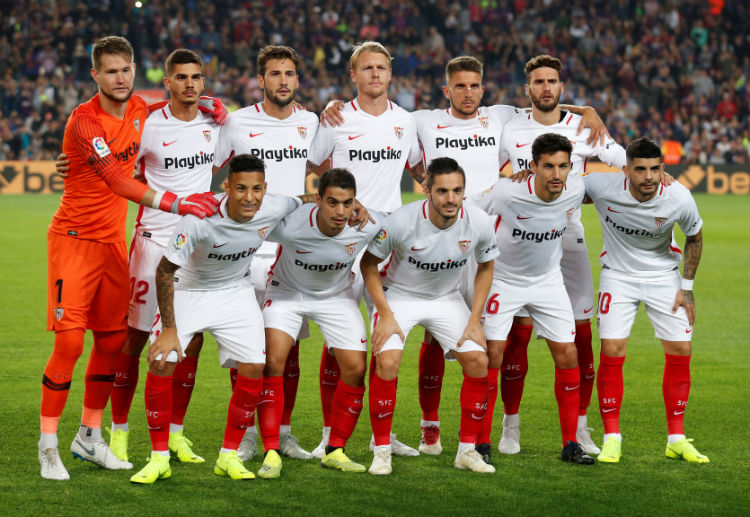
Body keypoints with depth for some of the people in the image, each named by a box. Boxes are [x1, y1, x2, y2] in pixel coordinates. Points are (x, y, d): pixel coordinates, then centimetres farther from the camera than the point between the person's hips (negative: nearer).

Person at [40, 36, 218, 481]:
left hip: (114, 240, 7)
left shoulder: (140, 110, 3)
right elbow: (116, 181, -30)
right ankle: (48, 444, -1)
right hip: (74, 239, -7)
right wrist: (177, 203, -38)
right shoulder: (84, 120, -19)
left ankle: (90, 437, 21)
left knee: (113, 340, 8)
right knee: (70, 342, -11)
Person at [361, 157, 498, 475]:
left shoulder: (478, 223, -19)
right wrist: (386, 315, -17)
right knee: (387, 363, -24)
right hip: (398, 295, -3)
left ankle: (467, 450, 5)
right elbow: (369, 263, -13)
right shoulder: (402, 221, -28)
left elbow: (485, 267, 1)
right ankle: (382, 450, -8)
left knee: (478, 362, -11)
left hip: (447, 299, 3)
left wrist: (475, 320, -4)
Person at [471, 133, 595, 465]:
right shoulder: (506, 193, -29)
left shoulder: (575, 189, -17)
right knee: (492, 353, -12)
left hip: (548, 281, 4)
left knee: (567, 355, -3)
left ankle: (570, 444, 7)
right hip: (502, 279, -4)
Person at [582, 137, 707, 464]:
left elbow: (694, 238, -1)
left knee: (680, 352, -3)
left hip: (664, 277, 1)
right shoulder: (602, 186, -25)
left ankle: (676, 439, 10)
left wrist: (687, 287, -1)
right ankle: (612, 438, 1)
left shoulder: (680, 199, -22)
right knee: (612, 352, -12)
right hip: (618, 275, -1)